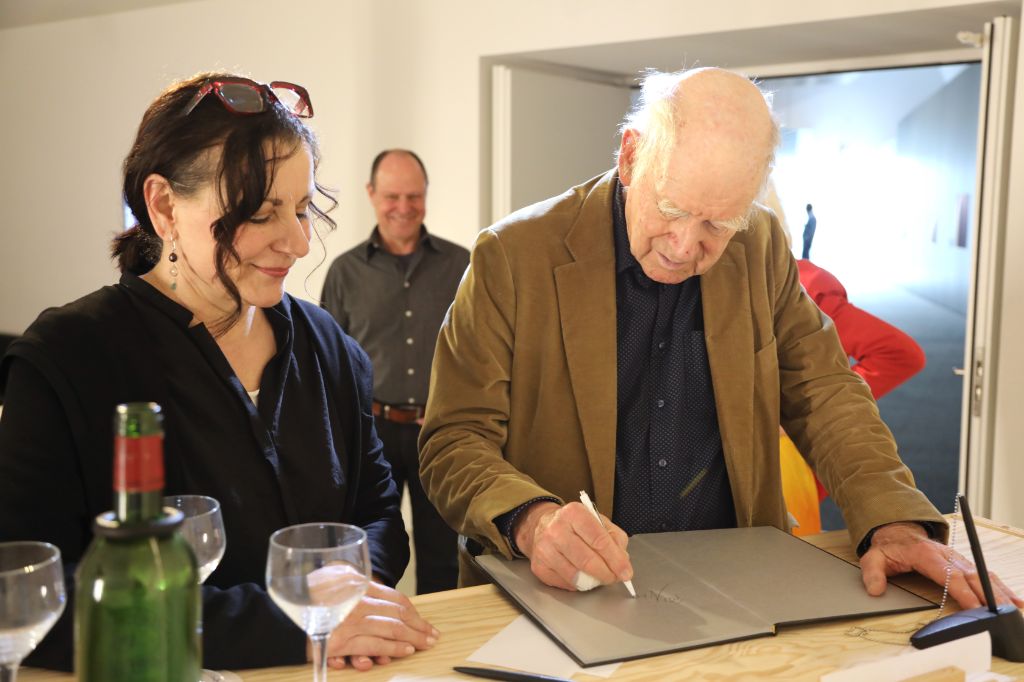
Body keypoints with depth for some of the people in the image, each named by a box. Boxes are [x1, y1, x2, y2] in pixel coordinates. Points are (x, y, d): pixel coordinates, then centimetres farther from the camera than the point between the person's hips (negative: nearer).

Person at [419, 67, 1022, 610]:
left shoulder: (763, 251, 3)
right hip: (560, 593, -1)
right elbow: (454, 442, -10)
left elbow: (824, 393, 5)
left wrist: (895, 523, -13)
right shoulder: (513, 257, -10)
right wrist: (531, 521, -30)